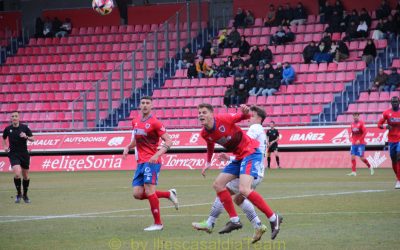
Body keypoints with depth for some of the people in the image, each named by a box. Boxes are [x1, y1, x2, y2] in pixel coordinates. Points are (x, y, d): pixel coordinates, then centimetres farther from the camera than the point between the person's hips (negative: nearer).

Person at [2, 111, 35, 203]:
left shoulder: (24, 127, -3)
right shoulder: (8, 129, 0)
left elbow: (32, 139, -1)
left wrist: (26, 137, -20)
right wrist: (5, 146, 3)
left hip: (24, 154, 1)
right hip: (13, 155, -1)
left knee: (26, 176, 9)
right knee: (17, 173, -21)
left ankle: (25, 195, 29)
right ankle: (18, 194, -3)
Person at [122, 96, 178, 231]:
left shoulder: (154, 123, -9)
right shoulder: (135, 122, 12)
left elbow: (168, 141, -11)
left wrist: (157, 155, -23)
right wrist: (128, 147, 8)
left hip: (151, 161, -7)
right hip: (140, 162, 7)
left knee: (149, 191, -15)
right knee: (137, 194, 0)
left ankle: (158, 223, -4)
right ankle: (169, 194, 18)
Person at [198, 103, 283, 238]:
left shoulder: (223, 119, -18)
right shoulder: (205, 134, 3)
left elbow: (244, 116, -10)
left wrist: (245, 112, -32)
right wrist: (208, 163, 20)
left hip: (250, 152, -9)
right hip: (239, 157, 9)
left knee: (244, 189, -23)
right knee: (218, 184, 6)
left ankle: (273, 218, -14)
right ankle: (234, 220, 12)